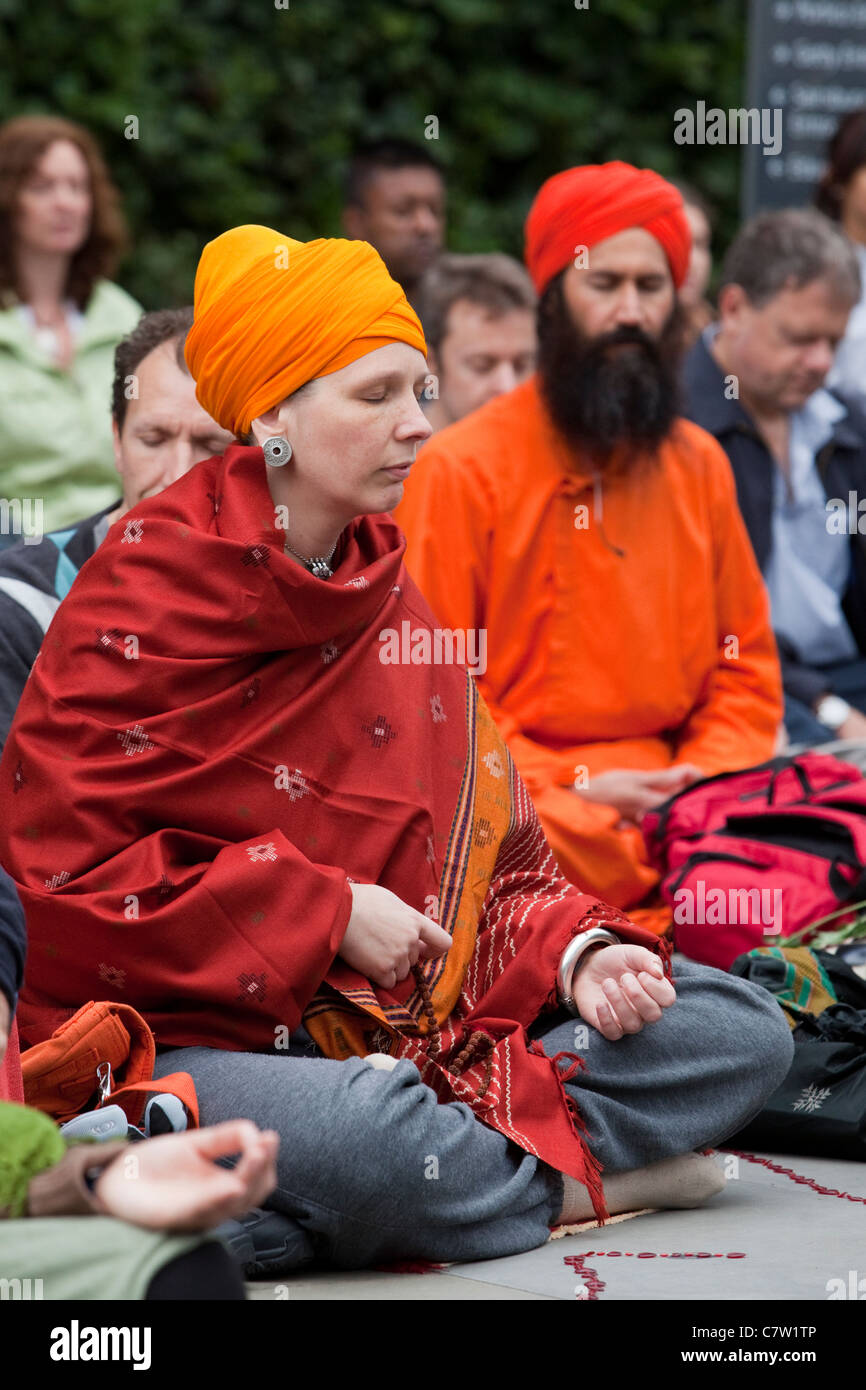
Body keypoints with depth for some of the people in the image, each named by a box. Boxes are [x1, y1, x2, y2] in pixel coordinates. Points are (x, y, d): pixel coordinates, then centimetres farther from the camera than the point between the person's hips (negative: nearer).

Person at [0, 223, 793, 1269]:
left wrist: (577, 954, -7)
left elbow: (491, 863, 15)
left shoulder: (397, 605, 13)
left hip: (404, 1022, 7)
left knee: (745, 1033, -4)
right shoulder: (147, 593, -7)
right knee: (369, 1138, -40)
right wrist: (323, 912, -14)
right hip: (189, 1034, -7)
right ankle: (574, 1183, -11)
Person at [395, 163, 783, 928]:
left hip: (679, 801, 5)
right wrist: (569, 788, -13)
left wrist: (707, 779, -1)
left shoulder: (700, 465, 16)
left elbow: (748, 665, 20)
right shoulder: (461, 470, 0)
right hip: (524, 808, -5)